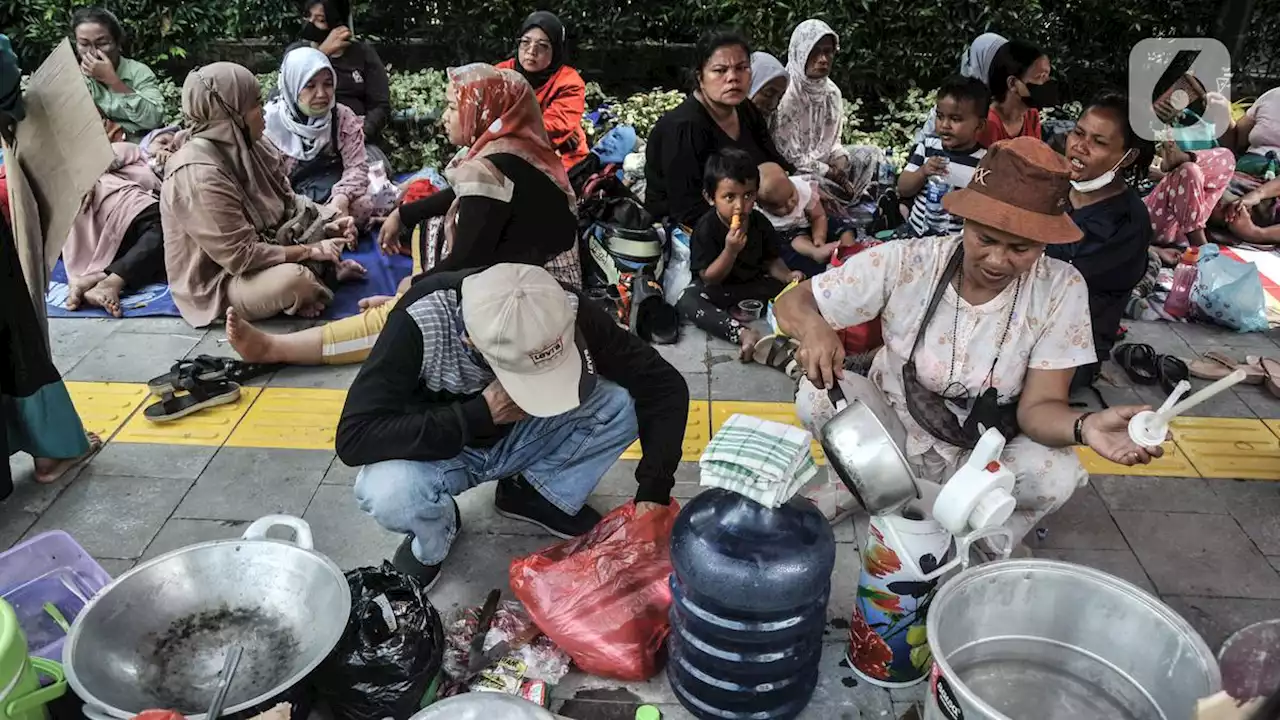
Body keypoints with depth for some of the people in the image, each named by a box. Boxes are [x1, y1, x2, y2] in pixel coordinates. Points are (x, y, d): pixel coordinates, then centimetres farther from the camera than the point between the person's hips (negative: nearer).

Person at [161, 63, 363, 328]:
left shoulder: (245, 145, -4)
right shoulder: (199, 176, -29)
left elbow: (288, 203, 5)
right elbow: (241, 256, -29)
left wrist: (326, 224, -12)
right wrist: (309, 251, -23)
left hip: (262, 248, 9)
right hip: (218, 281, -9)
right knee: (293, 280, -35)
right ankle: (317, 273, -5)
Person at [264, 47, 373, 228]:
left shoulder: (343, 117, -2)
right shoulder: (272, 121, -8)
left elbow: (357, 166, -9)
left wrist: (341, 199, -30)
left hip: (333, 193, 2)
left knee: (362, 205, -29)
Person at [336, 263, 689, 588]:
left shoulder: (565, 312, -27)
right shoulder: (420, 322, -34)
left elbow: (664, 384, -20)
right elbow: (354, 437, -35)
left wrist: (653, 492, -27)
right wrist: (478, 415, -38)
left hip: (520, 437, 2)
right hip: (444, 450, -2)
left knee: (623, 403, -22)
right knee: (385, 493, -35)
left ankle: (535, 494, 1)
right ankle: (432, 538, 0)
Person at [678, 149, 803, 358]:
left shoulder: (760, 222, -6)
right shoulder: (706, 229, -19)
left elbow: (770, 260, 5)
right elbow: (709, 278, -19)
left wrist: (787, 275, -18)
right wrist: (730, 250, -35)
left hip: (754, 284, 4)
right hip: (719, 289, -4)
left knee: (794, 287, -14)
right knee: (688, 300, -35)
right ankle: (742, 333, -49)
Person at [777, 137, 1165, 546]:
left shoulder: (1061, 290, -17)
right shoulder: (904, 263, -19)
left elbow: (1038, 405, -19)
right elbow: (792, 302, -15)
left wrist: (1084, 426, -44)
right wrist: (812, 326, -40)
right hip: (892, 432, 0)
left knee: (1057, 474, -30)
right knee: (817, 396, -27)